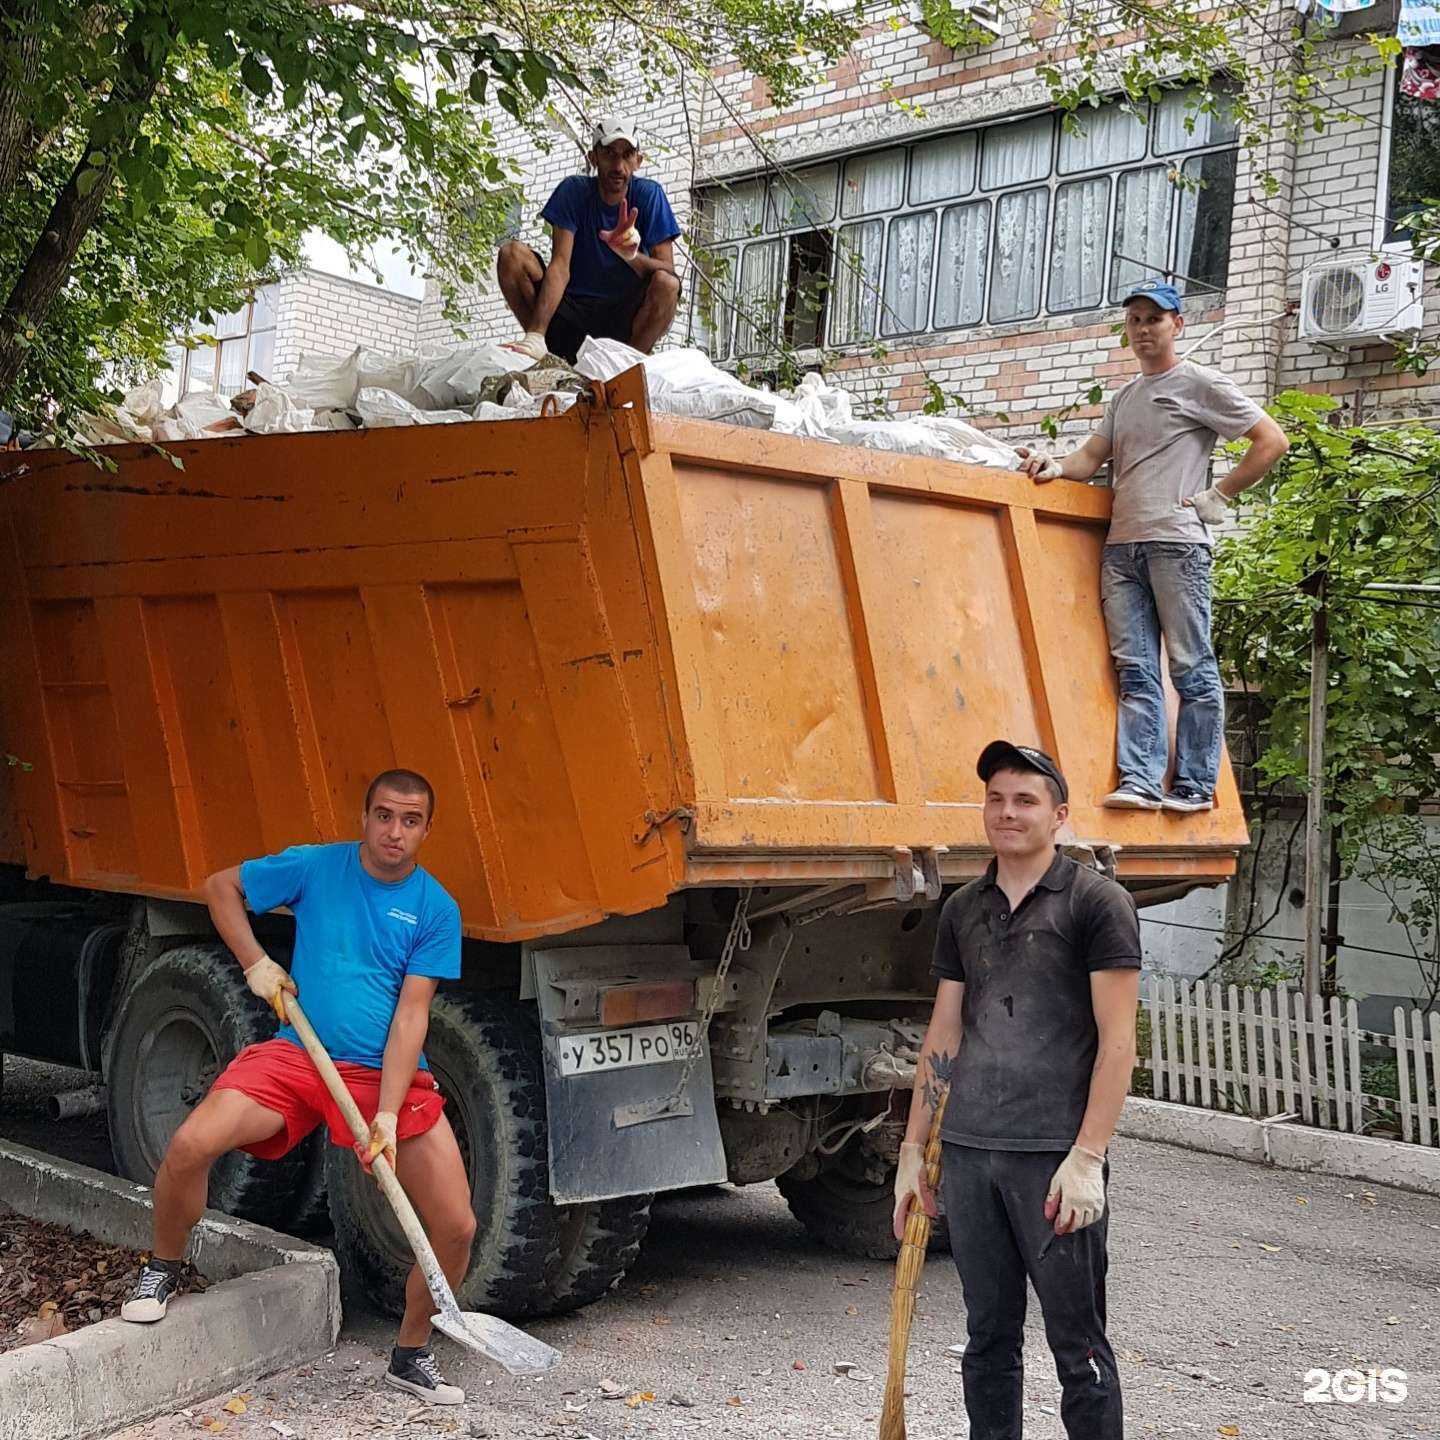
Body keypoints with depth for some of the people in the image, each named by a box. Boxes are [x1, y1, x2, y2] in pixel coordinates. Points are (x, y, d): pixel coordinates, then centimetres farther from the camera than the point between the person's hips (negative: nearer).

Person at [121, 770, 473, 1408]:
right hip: (298, 1054, 0)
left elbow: (410, 1015, -9)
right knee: (190, 1146, -23)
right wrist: (255, 963, 0)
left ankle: (411, 1356, 18)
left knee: (457, 1228, -8)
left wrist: (388, 1115, -17)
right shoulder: (314, 866, -2)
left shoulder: (436, 910, -4)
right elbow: (221, 887, 13)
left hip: (389, 1072, 0)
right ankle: (161, 1272, 7)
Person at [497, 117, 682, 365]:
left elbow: (668, 271, -11)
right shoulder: (574, 191, -5)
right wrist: (535, 336, -31)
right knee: (512, 254, -17)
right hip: (571, 308, 1)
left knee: (667, 284, -29)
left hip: (623, 319, -1)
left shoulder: (649, 195, -5)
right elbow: (560, 266, -16)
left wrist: (632, 255, -34)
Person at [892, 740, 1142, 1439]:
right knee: (988, 1337, 13)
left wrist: (1086, 1157, -16)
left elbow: (1117, 1043, -9)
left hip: (1054, 1156, -5)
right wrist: (913, 1151, 12)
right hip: (968, 1150, 5)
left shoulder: (1098, 903, -5)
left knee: (1077, 1345, 2)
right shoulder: (963, 910, 12)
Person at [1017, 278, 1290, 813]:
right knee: (1135, 669, -1)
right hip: (1122, 546, 7)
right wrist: (1057, 466, -1)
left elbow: (1272, 441, 0)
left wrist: (1217, 495, -4)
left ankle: (1194, 785, -1)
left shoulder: (1198, 383, 3)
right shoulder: (1123, 397, 24)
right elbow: (1093, 456, 21)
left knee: (1192, 668, -3)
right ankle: (1140, 782, -4)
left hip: (1177, 542, -7)